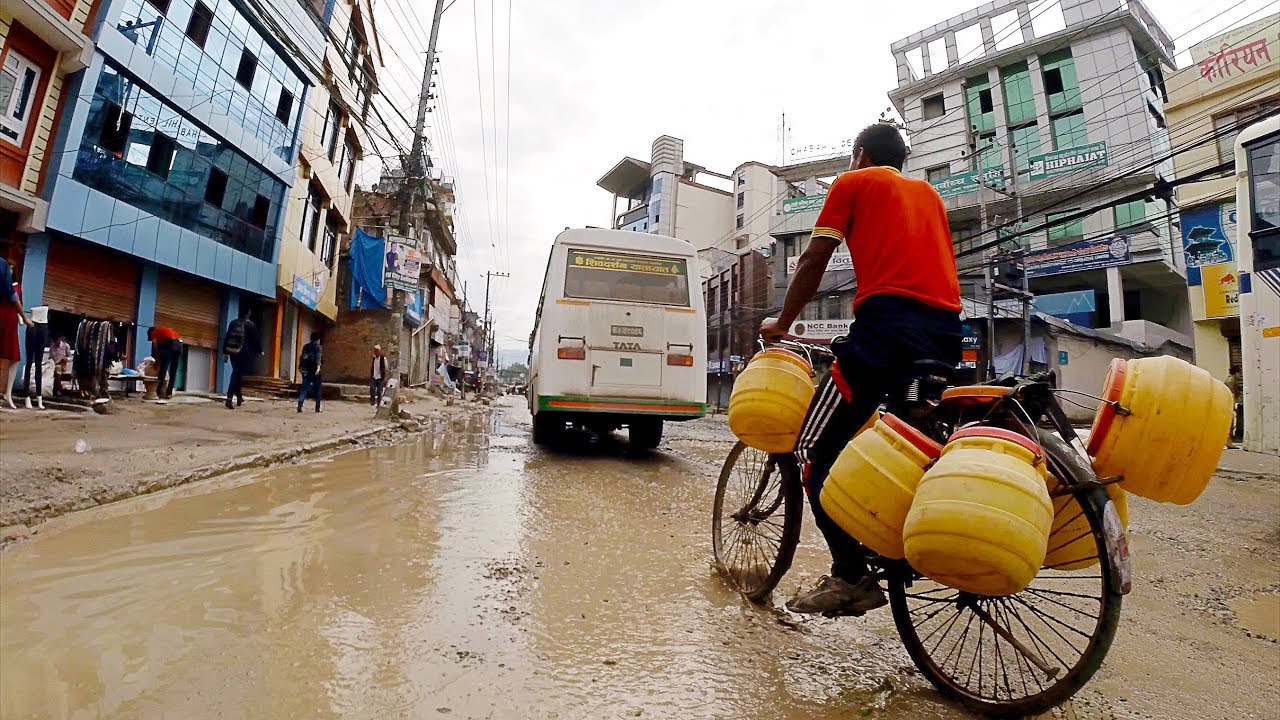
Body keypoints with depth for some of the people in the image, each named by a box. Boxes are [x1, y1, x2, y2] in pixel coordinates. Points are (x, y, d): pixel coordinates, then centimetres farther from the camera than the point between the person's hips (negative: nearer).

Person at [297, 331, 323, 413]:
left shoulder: (305, 346, 12)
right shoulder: (318, 347, -4)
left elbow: (302, 358, 20)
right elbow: (318, 357, -21)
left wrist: (300, 366, 33)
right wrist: (318, 366, -34)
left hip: (305, 371, 5)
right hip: (314, 371, -5)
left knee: (304, 388, 5)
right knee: (317, 389, 6)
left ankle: (300, 405, -11)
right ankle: (317, 407, 10)